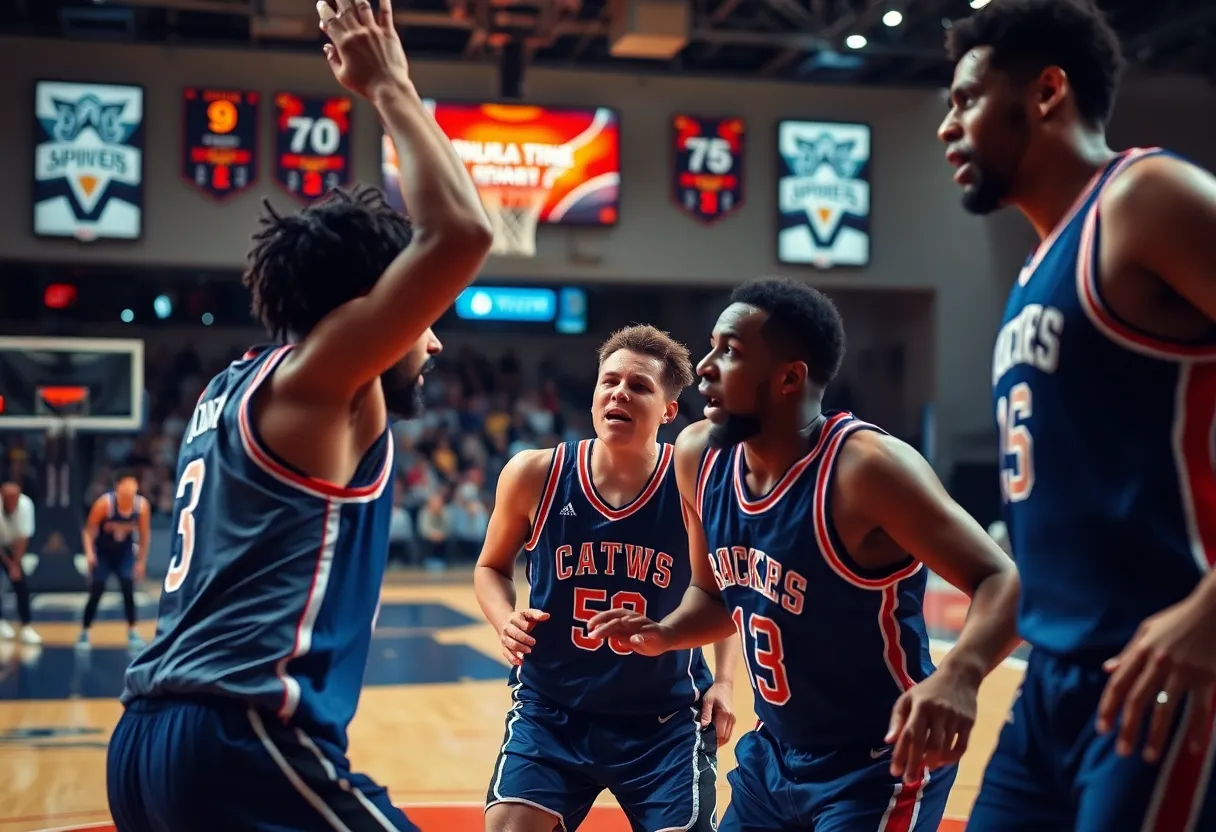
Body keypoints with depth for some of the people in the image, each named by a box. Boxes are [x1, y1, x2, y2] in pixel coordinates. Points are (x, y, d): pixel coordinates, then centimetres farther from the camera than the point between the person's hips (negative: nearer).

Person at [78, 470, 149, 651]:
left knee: (128, 589, -10)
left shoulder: (142, 505, -17)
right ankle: (84, 633, 10)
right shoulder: (105, 503, -26)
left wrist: (142, 560, 0)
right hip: (102, 552, -2)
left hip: (124, 552, 2)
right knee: (96, 593, -5)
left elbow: (144, 534, -3)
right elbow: (89, 529, -16)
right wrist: (89, 552, -29)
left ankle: (132, 632, 2)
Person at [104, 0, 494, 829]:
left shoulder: (235, 387, 16)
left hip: (151, 734, 9)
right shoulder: (316, 376, -7)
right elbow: (460, 233, -13)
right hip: (243, 737, -9)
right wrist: (389, 87, -4)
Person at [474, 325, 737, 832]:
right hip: (550, 711, 1)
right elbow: (492, 568, 9)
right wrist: (507, 621, -12)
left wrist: (723, 681, -3)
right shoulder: (533, 475, -10)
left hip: (665, 719, 0)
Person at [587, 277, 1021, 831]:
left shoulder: (866, 467, -24)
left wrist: (960, 673, -44)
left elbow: (1004, 581, -26)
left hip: (880, 768, -7)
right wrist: (665, 634, -7)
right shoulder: (698, 457, -3)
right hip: (774, 756, 7)